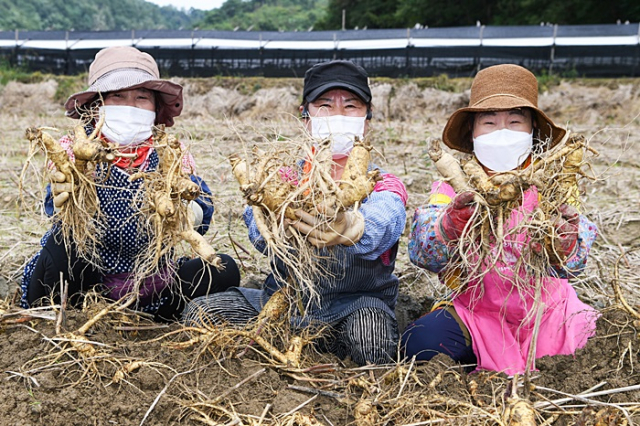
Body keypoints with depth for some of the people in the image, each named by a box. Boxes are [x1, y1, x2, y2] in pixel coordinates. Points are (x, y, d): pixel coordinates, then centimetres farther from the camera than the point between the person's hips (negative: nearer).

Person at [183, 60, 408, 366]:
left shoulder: (383, 185, 1)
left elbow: (383, 223, -26)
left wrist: (349, 228, -52)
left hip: (356, 303, -1)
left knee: (372, 334, -35)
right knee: (200, 311, -15)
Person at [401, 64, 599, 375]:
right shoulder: (454, 183, -2)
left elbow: (570, 265, -9)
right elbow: (422, 253, -16)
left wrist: (563, 240, -32)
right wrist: (454, 220, -36)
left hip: (544, 310, 1)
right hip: (477, 311, 0)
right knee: (420, 342, -25)